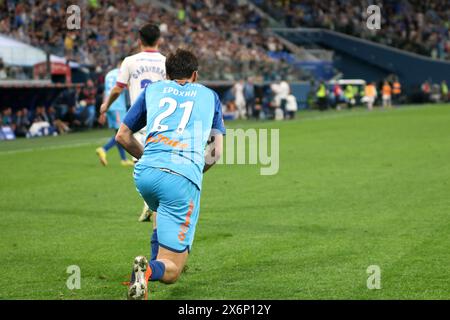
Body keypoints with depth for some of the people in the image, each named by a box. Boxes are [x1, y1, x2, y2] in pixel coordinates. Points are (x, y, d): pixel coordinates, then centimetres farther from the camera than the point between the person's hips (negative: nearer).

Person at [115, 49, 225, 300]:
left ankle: (152, 266, 20)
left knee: (164, 213, 40)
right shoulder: (209, 95, 23)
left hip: (145, 173, 3)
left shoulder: (152, 89, 24)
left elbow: (122, 136, 26)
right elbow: (217, 151, 18)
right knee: (171, 270, -2)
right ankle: (151, 270, -37)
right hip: (184, 176, -3)